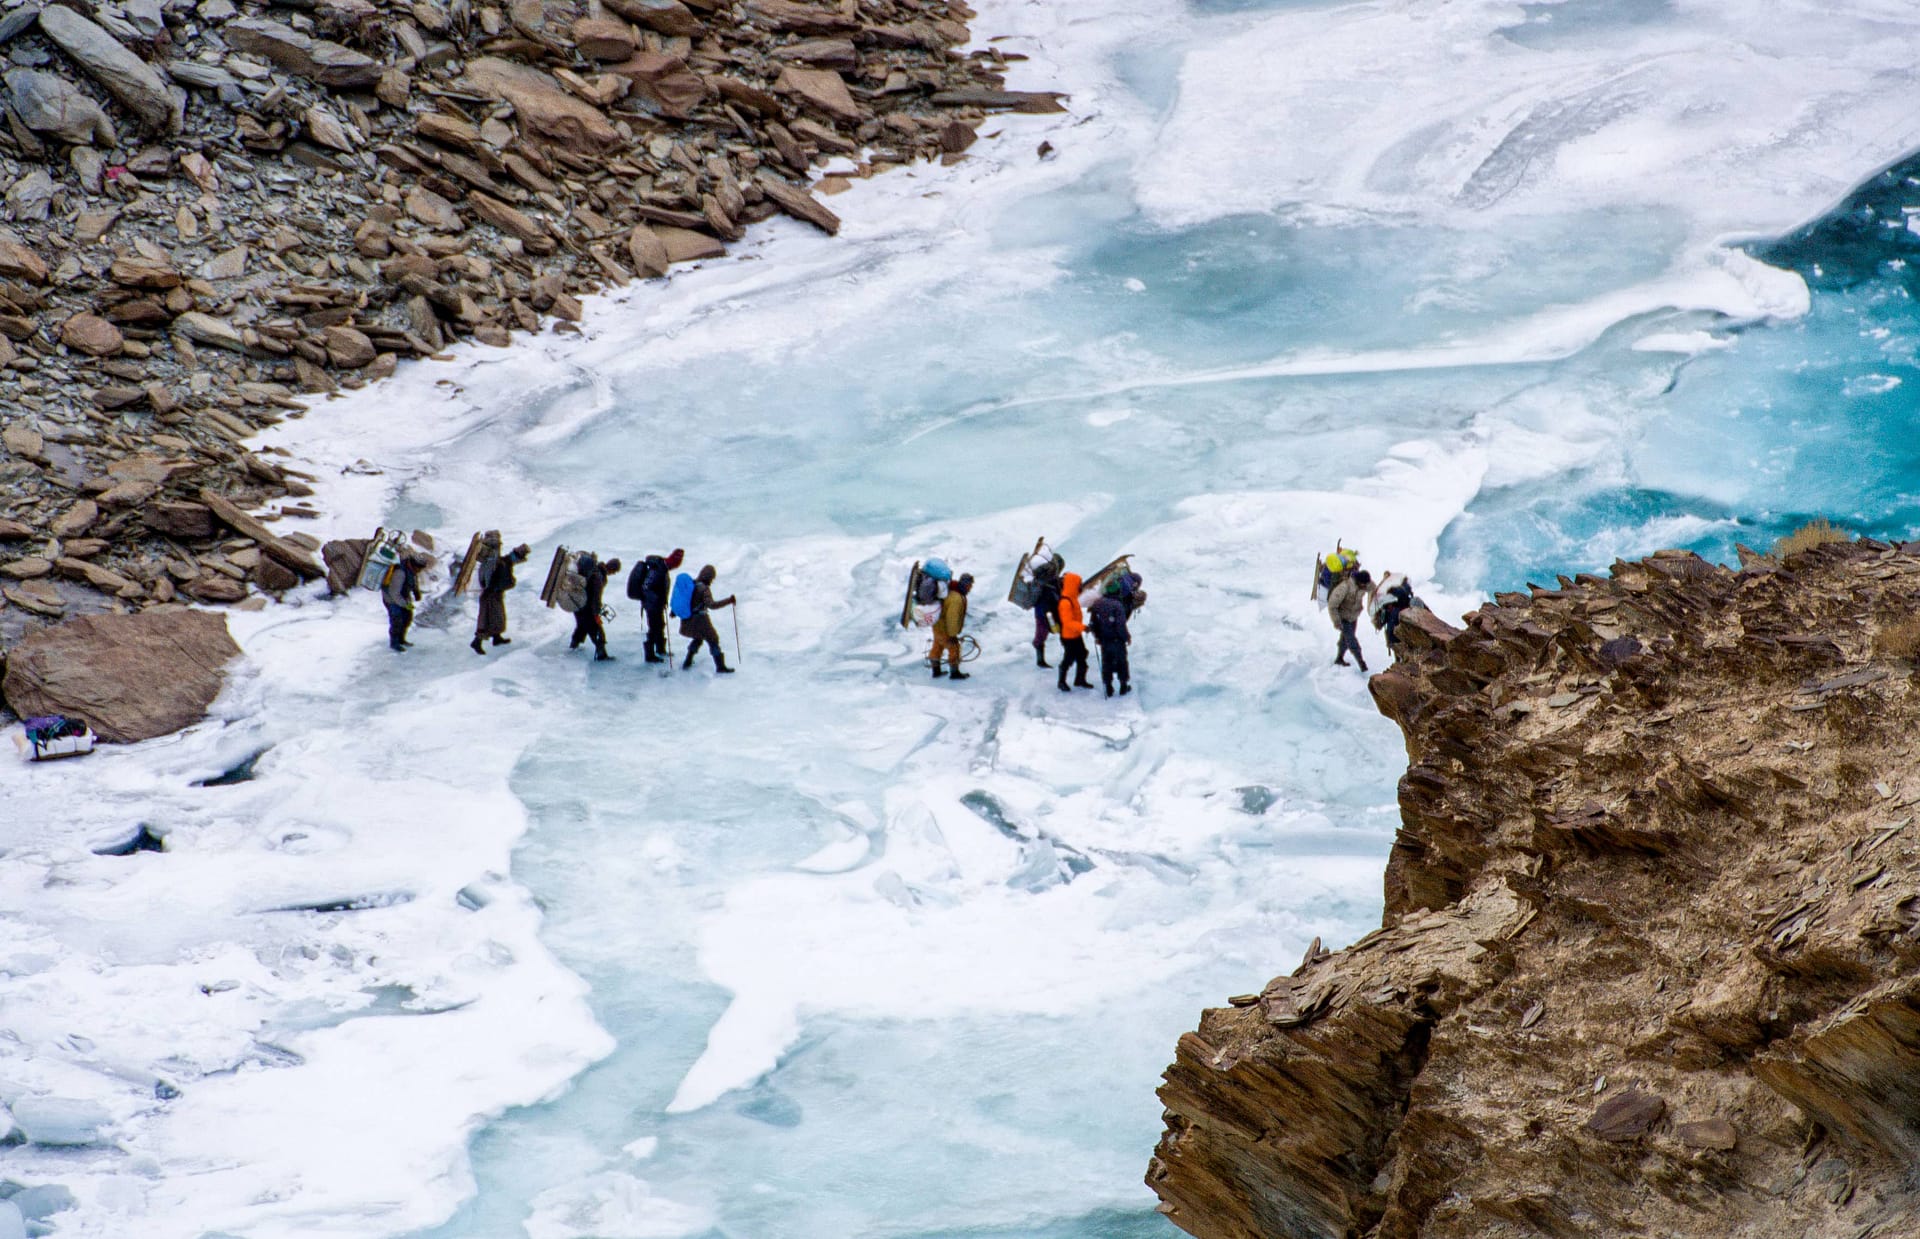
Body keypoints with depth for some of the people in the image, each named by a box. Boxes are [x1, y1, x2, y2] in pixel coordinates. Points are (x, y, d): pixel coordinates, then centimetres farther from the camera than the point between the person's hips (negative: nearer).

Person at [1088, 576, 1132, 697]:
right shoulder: (1118, 605, -23)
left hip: (1104, 640, 4)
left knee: (1106, 663, 15)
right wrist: (1127, 637, -5)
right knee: (1121, 662, 14)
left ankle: (1108, 688, 19)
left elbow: (1092, 622, 1)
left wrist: (1097, 636, 16)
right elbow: (1121, 626, -22)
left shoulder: (1098, 604, -6)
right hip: (1117, 640, -4)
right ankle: (1123, 686, 24)